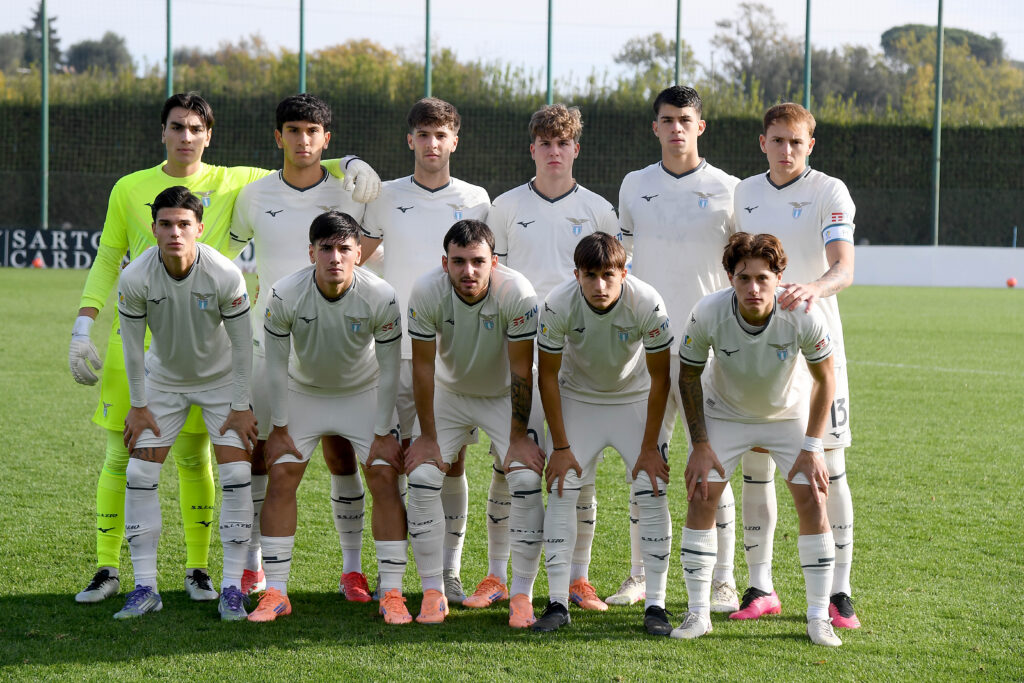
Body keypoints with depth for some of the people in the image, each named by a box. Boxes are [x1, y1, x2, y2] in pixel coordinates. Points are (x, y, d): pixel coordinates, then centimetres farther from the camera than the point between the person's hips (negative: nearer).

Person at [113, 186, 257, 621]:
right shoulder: (134, 279, -24)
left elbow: (242, 345, -15)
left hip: (221, 378, -1)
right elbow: (132, 346, -10)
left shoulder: (226, 276, -27)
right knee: (139, 474, -6)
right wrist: (138, 405, -5)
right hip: (163, 379, 1)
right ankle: (145, 587, 2)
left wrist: (241, 407, -11)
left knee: (236, 474, -12)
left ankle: (232, 586, -3)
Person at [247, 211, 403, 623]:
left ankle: (391, 592, -4)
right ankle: (275, 593, -3)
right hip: (303, 393, 1)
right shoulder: (285, 294, -25)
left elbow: (389, 370, -14)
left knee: (385, 478, -13)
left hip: (364, 395, 0)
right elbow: (275, 365, -12)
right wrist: (279, 428, -9)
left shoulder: (380, 297, -25)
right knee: (281, 476, -11)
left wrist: (383, 433, -12)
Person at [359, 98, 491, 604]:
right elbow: (355, 257, 15)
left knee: (452, 462, 2)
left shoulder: (475, 201, 6)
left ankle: (450, 572, 8)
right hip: (398, 349, 0)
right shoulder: (387, 197, 4)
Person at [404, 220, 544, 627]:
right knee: (421, 478, -13)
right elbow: (423, 367, -16)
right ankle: (432, 592, -2)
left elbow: (521, 371, -21)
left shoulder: (517, 294, -29)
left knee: (526, 480, -17)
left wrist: (519, 437, -17)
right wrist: (427, 436, -12)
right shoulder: (427, 293, -25)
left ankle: (522, 595, -6)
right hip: (450, 393, 1)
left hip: (506, 396, -1)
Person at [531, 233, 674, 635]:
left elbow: (660, 377, -16)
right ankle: (558, 603, -5)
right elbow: (548, 376, -13)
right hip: (578, 398, 1)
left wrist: (650, 446, -14)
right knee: (561, 490, -11)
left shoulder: (647, 303, -29)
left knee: (653, 494, -12)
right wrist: (560, 447, -13)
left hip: (635, 399, -1)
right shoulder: (559, 304, -27)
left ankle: (656, 605, -6)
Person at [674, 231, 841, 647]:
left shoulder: (803, 317, -30)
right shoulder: (708, 313, -29)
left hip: (789, 414, 0)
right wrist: (700, 445, -12)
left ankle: (818, 617, 0)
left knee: (813, 502, -11)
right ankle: (698, 613, 1)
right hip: (723, 412, 0)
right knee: (700, 498, -11)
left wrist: (812, 447, -14)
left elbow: (824, 378, -12)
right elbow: (689, 375, -11)